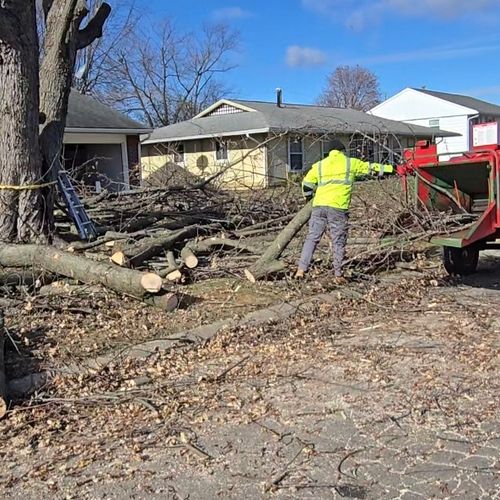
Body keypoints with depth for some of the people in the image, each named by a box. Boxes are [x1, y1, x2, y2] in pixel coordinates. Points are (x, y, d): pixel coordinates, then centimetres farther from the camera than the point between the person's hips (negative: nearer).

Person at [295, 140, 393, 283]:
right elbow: (371, 167, 18)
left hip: (319, 206, 3)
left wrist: (309, 197, 31)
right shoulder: (351, 163, 10)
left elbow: (307, 183, 12)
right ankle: (338, 275, 9)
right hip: (338, 208, -2)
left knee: (312, 238, 7)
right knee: (338, 242, 6)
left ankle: (301, 269, -1)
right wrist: (391, 168, 29)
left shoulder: (320, 165, 16)